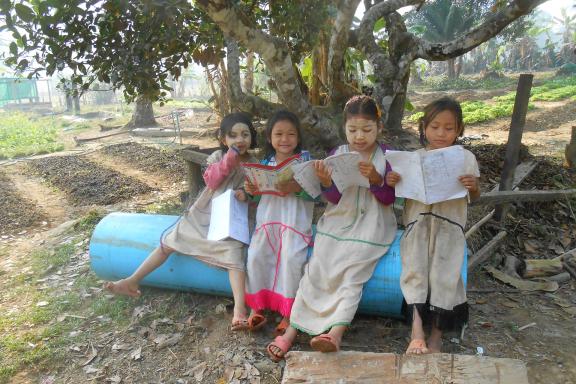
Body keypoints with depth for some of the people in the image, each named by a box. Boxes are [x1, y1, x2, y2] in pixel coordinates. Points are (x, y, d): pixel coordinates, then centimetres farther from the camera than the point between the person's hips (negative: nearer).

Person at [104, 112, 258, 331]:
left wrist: (247, 195, -19)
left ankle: (239, 309, -36)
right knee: (170, 240, -1)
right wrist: (228, 161, -23)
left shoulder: (253, 166, 0)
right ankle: (133, 281, 8)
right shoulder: (218, 156, 2)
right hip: (204, 214, 3)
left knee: (234, 253, -28)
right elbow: (211, 181, -11)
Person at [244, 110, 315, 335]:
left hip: (295, 222, -4)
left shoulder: (305, 160, 1)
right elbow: (259, 191, 17)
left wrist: (297, 188, -26)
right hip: (267, 220, 4)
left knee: (291, 259, -23)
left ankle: (288, 314, -6)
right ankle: (256, 307, 3)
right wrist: (250, 190, -6)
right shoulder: (266, 162, 13)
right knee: (255, 256, -15)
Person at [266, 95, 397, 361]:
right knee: (316, 268, -12)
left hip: (370, 224, -1)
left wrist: (375, 178, -23)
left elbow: (389, 199, -3)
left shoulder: (386, 156, 0)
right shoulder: (337, 154, 3)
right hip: (338, 221, 2)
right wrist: (325, 182, -22)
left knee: (352, 272, -19)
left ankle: (336, 332, -28)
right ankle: (292, 330, -13)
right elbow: (334, 199, 1)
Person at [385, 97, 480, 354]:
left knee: (443, 273, -16)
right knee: (415, 268, -19)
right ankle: (417, 332, -20)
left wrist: (473, 186, -11)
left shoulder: (466, 159, 6)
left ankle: (437, 333, -1)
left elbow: (475, 197, 13)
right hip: (419, 224, 1)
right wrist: (390, 182, -14)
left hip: (449, 226, 0)